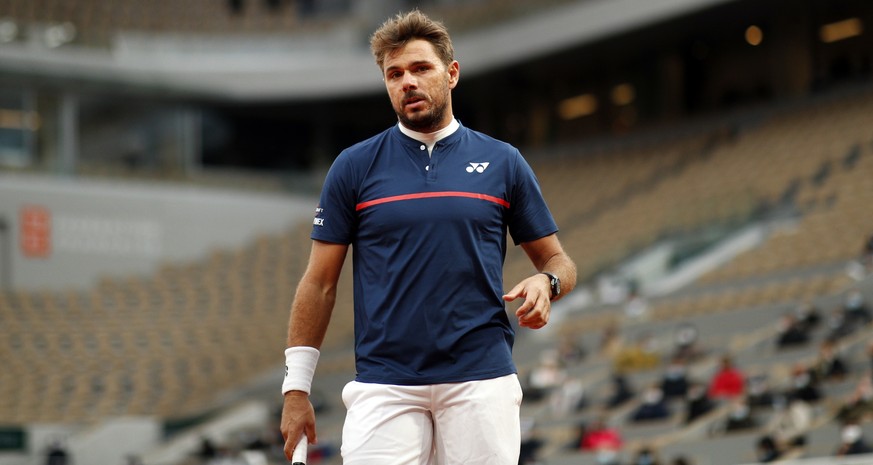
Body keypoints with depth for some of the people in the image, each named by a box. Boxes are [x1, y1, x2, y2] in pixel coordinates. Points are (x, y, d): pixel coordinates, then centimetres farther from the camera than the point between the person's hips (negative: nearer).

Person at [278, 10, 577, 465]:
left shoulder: (503, 162, 7)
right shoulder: (353, 167, 5)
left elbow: (557, 260, 13)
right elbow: (319, 283, 7)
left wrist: (545, 283, -11)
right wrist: (296, 389, 1)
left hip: (481, 380, 1)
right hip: (383, 387, 0)